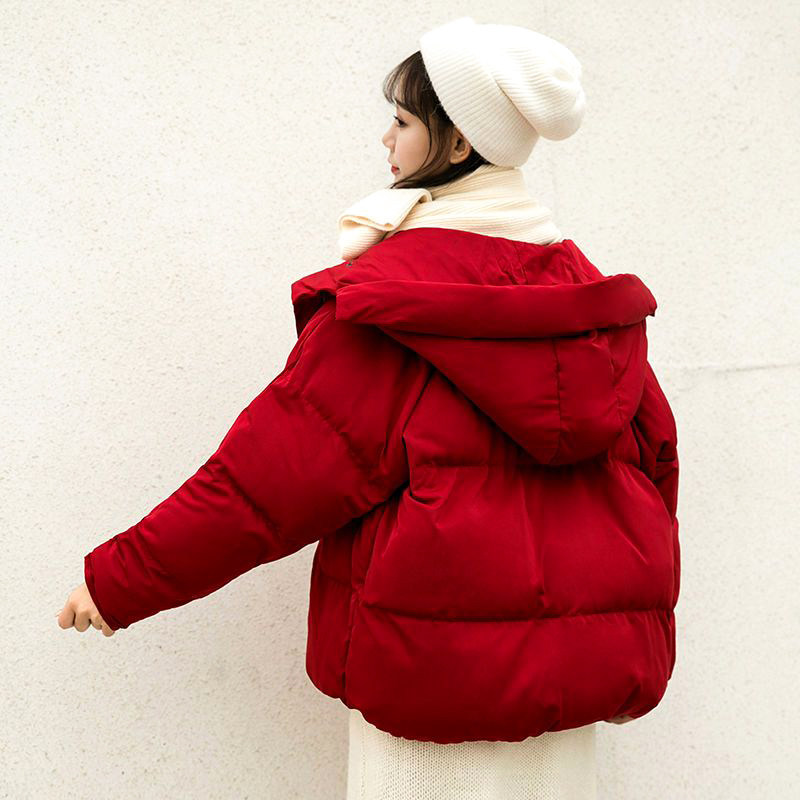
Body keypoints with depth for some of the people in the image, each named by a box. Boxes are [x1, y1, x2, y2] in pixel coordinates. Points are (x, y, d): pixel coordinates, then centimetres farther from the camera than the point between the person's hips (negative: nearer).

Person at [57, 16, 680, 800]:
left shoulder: (390, 297, -14)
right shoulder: (587, 287, 4)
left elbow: (276, 471, -14)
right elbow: (652, 454, 11)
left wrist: (120, 578, -3)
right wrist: (633, 646, 26)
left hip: (436, 665, -6)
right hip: (573, 664, 6)